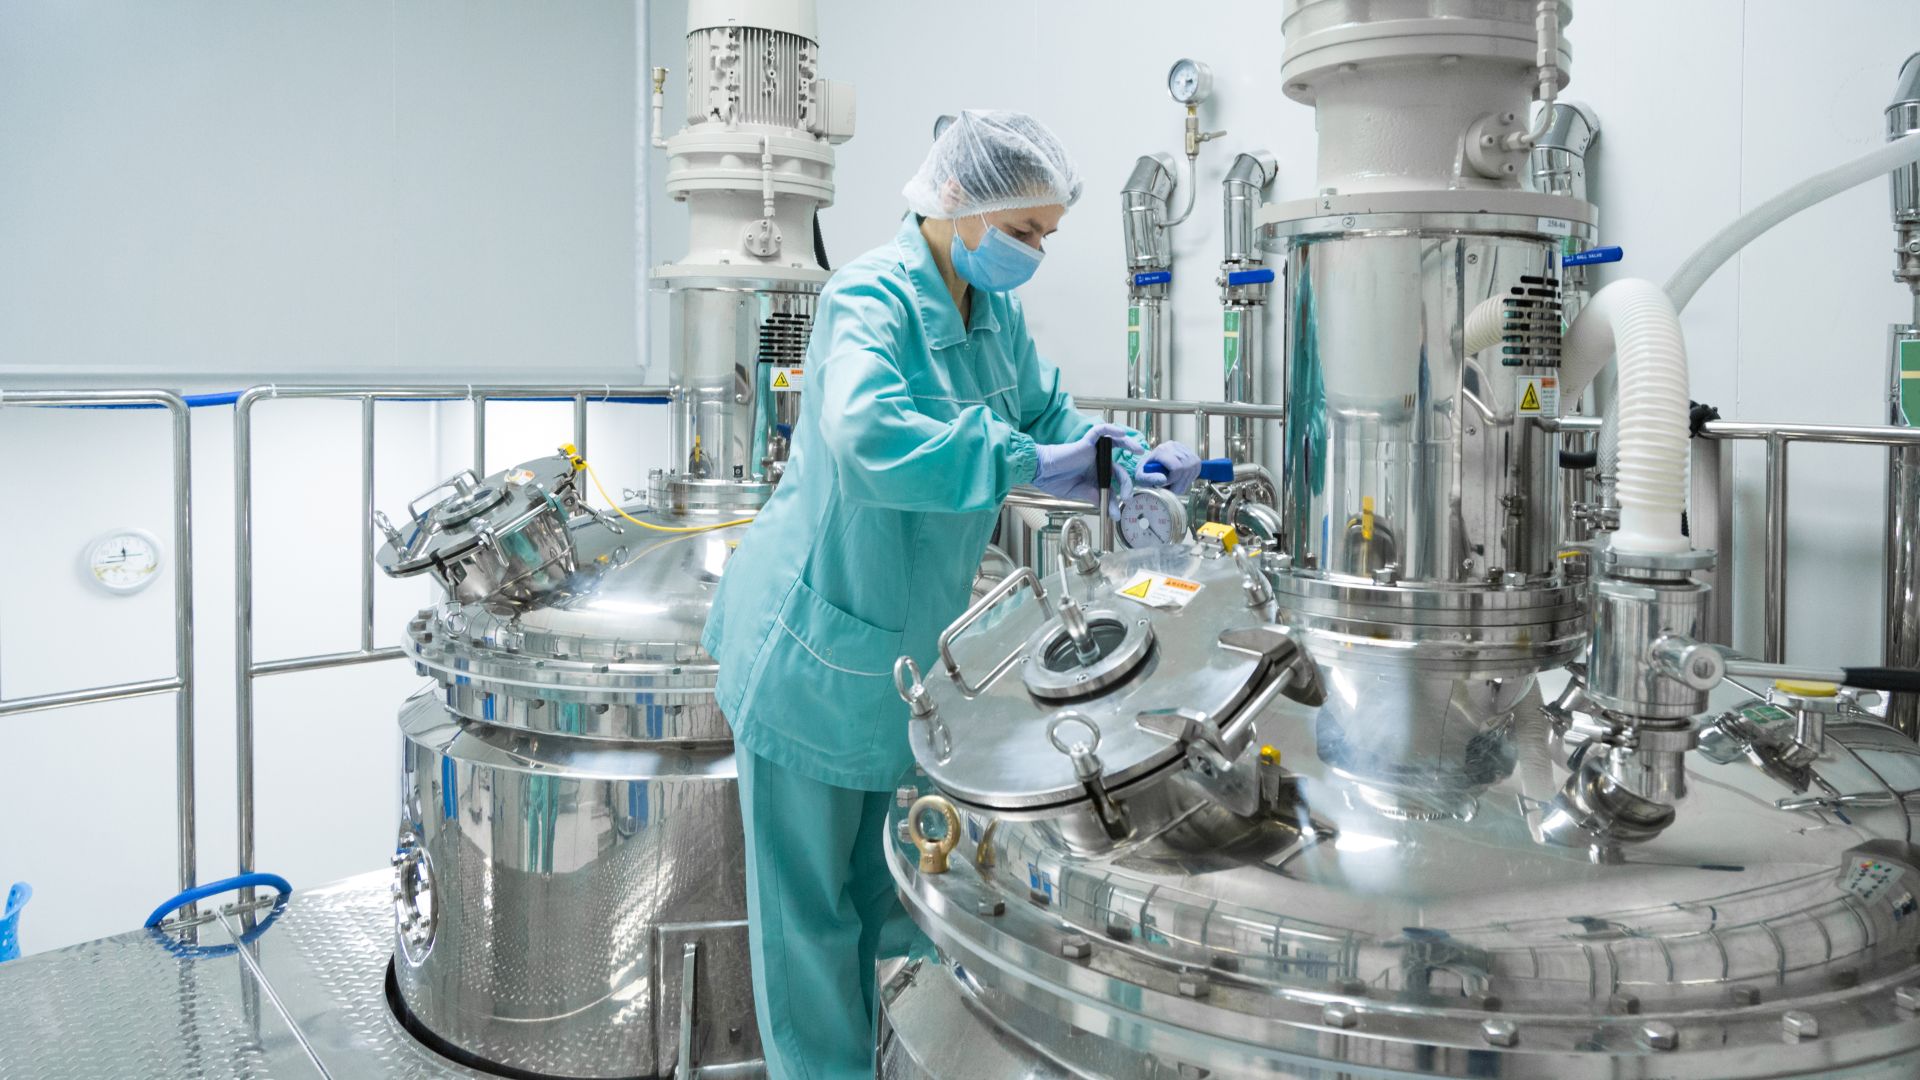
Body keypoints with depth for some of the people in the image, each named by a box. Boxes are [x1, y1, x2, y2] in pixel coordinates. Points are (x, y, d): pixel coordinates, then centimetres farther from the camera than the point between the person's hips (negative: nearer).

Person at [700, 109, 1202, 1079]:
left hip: (908, 647, 8)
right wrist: (1029, 464, -39)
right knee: (809, 899, 7)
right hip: (818, 651, -8)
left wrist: (1133, 461, -3)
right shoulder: (873, 298, -22)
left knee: (882, 888, 22)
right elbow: (867, 437, -40)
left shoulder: (993, 309, 4)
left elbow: (1048, 411, 16)